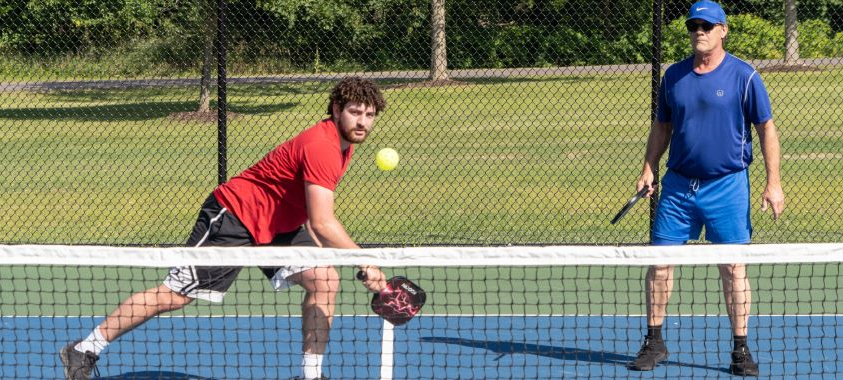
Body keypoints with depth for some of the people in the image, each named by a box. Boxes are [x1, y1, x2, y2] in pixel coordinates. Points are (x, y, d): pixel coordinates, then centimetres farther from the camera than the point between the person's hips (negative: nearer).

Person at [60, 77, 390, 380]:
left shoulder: (344, 144, 4)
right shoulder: (321, 146, -28)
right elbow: (323, 223, -35)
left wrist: (320, 247, 10)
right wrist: (365, 263, -33)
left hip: (275, 226, 9)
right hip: (233, 216, -9)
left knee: (324, 280, -8)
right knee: (175, 294, -7)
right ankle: (84, 351, 4)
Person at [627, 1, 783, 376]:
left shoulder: (744, 76, -4)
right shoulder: (673, 75, 6)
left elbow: (766, 129, -2)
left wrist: (774, 183, -7)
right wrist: (648, 170, 6)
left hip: (727, 187, -3)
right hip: (678, 185, 3)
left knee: (733, 268, -1)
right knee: (659, 261, 2)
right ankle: (654, 342, 14)